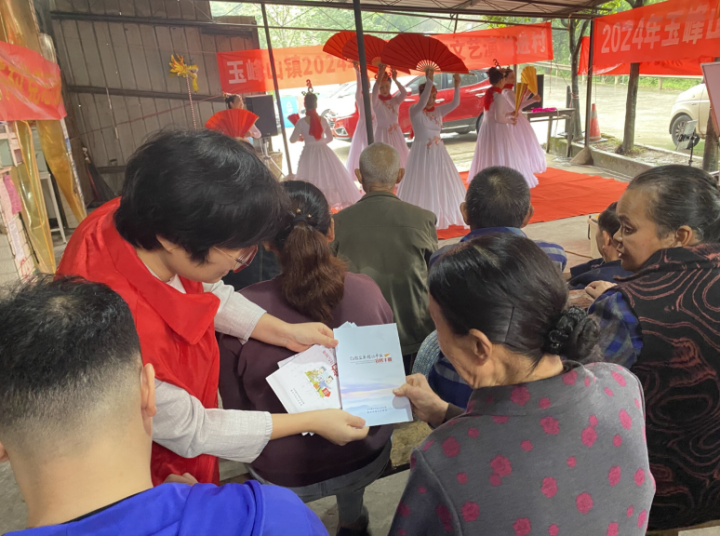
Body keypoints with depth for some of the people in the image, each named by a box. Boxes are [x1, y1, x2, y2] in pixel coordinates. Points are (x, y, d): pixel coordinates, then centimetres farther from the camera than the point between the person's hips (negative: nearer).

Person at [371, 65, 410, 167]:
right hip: (383, 133, -3)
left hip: (395, 132, 3)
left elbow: (404, 93, -16)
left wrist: (395, 80, -25)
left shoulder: (395, 100, 1)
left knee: (399, 156, 10)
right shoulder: (376, 102, -7)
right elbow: (374, 92, -26)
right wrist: (380, 76, -36)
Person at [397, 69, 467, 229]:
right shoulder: (414, 110, -9)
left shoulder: (438, 110, 6)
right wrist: (429, 81, -36)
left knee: (442, 184, 10)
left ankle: (441, 214, 22)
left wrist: (457, 86, -20)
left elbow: (455, 103, -6)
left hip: (438, 152, 6)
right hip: (422, 153, -6)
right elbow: (422, 103, -29)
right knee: (422, 185, -2)